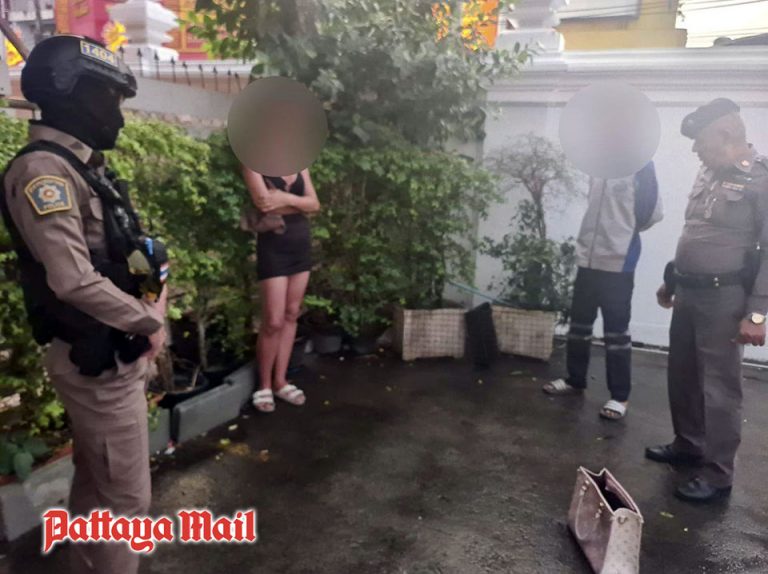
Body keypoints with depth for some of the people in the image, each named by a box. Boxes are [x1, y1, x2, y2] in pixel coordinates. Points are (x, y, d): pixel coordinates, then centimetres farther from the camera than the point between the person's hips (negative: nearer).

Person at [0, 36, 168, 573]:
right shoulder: (43, 170, -18)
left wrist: (156, 290, 2)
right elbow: (74, 280, -27)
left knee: (97, 483, 21)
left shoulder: (82, 165, 12)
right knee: (124, 495, 1)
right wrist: (148, 324, -16)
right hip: (97, 360, -10)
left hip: (113, 352, 10)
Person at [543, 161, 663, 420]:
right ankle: (575, 380, 32)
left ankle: (620, 396, 14)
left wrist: (627, 230, 4)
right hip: (588, 258, 6)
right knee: (579, 324, 16)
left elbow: (653, 213, -8)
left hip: (618, 262, -6)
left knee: (616, 331, 2)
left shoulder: (639, 165, -8)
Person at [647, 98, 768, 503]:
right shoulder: (708, 173, 11)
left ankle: (718, 474, 13)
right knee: (683, 376, 17)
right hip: (688, 293, 8)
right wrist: (671, 281, 22)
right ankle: (688, 445, 34)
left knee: (720, 387, 0)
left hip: (724, 298, -8)